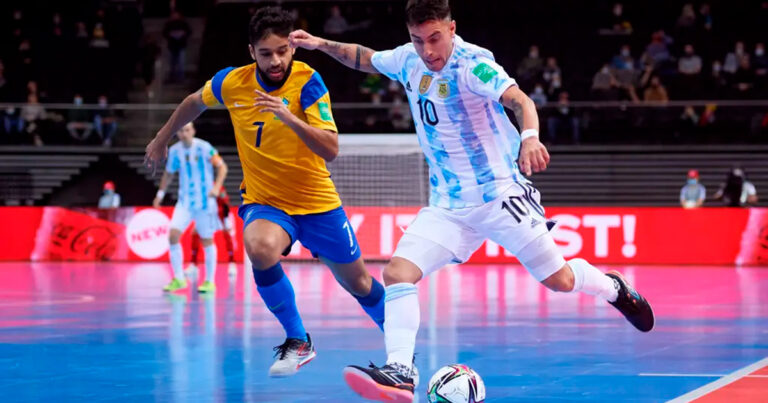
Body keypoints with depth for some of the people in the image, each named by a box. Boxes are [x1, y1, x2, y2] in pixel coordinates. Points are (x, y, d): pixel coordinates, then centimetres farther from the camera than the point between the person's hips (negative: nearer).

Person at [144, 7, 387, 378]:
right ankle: (298, 341, -15)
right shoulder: (232, 83, -11)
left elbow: (331, 150, -27)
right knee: (261, 248, -33)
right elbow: (194, 102, 13)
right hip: (263, 199, 1)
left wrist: (289, 118, -41)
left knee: (358, 283, 11)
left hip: (317, 201, -1)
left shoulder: (307, 81, -19)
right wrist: (162, 138, 23)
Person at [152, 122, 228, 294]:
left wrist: (217, 186, -21)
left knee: (207, 241, 3)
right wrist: (160, 193, 9)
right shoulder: (174, 151, 2)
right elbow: (169, 173, 17)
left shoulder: (204, 148, -11)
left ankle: (210, 281, 16)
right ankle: (179, 279, 0)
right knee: (173, 235, -11)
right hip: (185, 201, 4)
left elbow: (222, 166, -7)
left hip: (205, 201, -3)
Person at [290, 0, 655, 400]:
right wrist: (321, 44, 8)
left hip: (499, 191, -5)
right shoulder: (407, 60, 0)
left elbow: (519, 100, -36)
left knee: (559, 280, 0)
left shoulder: (471, 64, -19)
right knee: (397, 272, -16)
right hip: (446, 204, 5)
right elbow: (366, 59, 22)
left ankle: (614, 289, 33)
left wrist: (529, 137, -55)